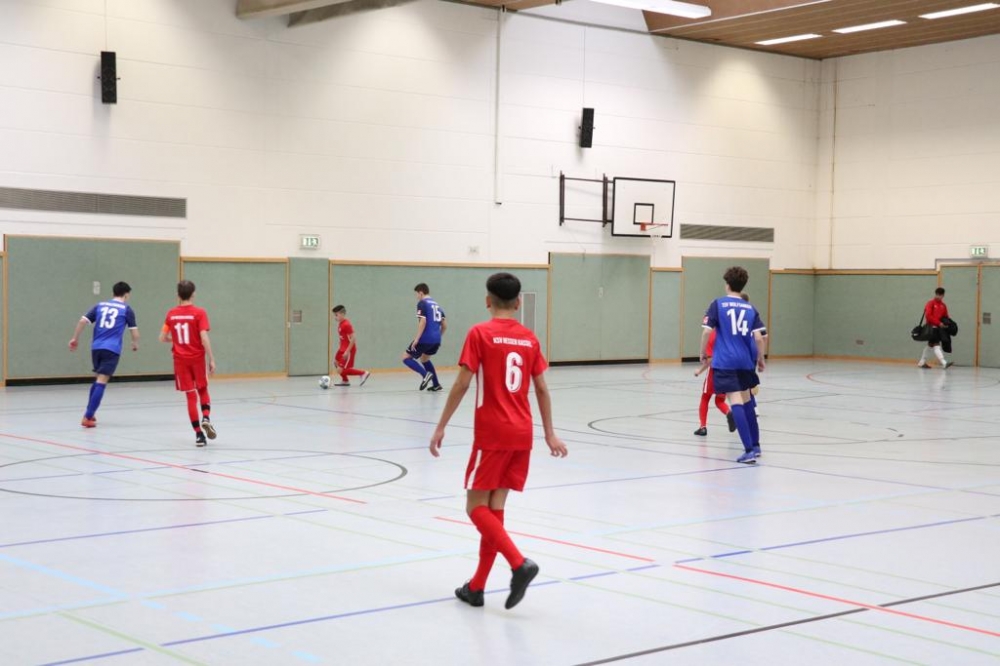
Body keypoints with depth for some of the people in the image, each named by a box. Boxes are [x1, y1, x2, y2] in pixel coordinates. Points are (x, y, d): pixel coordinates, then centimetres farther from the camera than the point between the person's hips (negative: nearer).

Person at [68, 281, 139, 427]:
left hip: (96, 348, 5)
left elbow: (82, 321, 7)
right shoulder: (126, 309, 4)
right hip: (112, 350, -5)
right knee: (101, 382, -9)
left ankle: (90, 413, 27)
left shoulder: (100, 305, 15)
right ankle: (88, 417, -16)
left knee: (97, 379, 22)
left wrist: (75, 338, 16)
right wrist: (135, 344, 24)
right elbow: (134, 332, 4)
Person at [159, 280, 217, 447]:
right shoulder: (199, 313, -9)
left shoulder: (171, 314, 1)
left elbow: (162, 338, 5)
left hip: (180, 359, 2)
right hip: (197, 358, -2)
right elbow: (204, 338, -15)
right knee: (203, 391, 17)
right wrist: (212, 360, -11)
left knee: (191, 396, 4)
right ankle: (206, 418, -10)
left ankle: (199, 434, 0)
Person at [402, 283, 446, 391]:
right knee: (424, 359, 28)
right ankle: (436, 384, 20)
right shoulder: (436, 305, 19)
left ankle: (425, 374, -17)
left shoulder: (422, 303, -4)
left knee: (405, 358, 2)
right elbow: (445, 325, 18)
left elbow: (423, 322, -17)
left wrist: (416, 339, -17)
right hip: (436, 340, 8)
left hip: (425, 338, -8)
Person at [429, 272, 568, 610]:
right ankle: (476, 587, 14)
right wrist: (550, 434, 16)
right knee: (494, 507, 10)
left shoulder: (480, 333, -7)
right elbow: (542, 389, 9)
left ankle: (520, 564, -18)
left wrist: (440, 427, -5)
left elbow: (462, 384, -11)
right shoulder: (529, 338, 8)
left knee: (476, 506, 1)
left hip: (492, 433, -6)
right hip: (522, 433, 6)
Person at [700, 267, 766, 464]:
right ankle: (755, 445, 26)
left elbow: (707, 331, -8)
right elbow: (758, 338, 1)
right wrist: (760, 359, 15)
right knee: (746, 402, 19)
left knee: (736, 403, -10)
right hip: (746, 361, 4)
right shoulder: (750, 308, 7)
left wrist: (703, 353, 7)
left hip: (725, 362, -4)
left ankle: (749, 450, -19)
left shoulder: (717, 305, -1)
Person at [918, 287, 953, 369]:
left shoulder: (943, 306, 13)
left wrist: (946, 324, -4)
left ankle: (921, 362, 26)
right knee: (936, 344, -16)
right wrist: (939, 323, -20)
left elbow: (946, 317, 18)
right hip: (931, 327, -7)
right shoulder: (930, 303, -6)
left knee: (930, 344, 14)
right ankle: (944, 363, -29)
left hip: (939, 328, 8)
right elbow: (928, 316, -15)